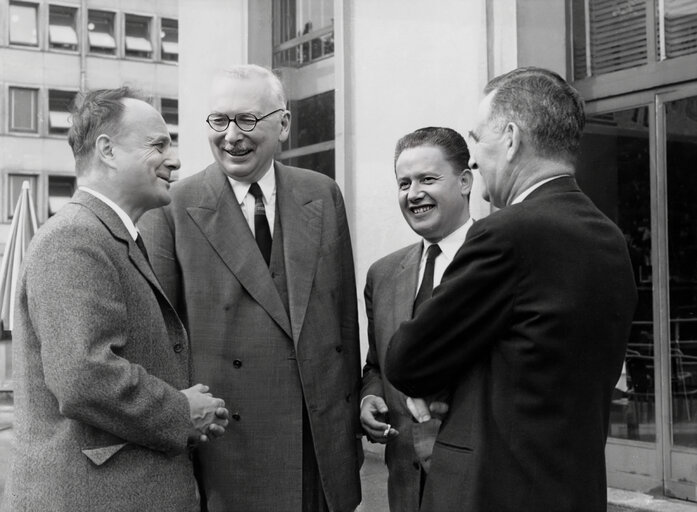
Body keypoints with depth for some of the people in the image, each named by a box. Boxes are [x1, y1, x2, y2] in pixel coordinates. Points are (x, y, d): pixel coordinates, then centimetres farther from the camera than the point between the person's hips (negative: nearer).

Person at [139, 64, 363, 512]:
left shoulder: (323, 195, 6)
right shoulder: (173, 208, -5)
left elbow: (345, 312, 8)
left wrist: (353, 417, 8)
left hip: (326, 435, 3)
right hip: (228, 439, -3)